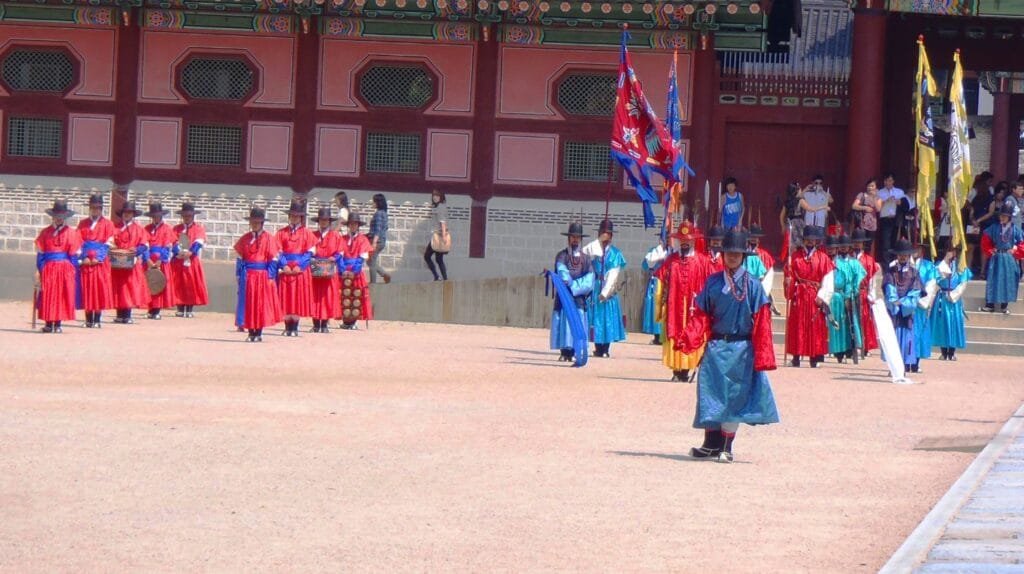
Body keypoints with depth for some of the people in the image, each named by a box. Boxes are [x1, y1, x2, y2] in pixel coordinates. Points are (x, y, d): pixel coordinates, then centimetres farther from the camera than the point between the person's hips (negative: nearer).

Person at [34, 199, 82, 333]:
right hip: (48, 268, 1)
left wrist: (71, 271, -4)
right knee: (48, 295, 1)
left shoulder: (71, 233, 2)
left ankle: (58, 324, 8)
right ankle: (49, 324, 8)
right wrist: (39, 270, -2)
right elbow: (40, 253, 4)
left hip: (65, 268, -1)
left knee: (63, 296, 0)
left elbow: (74, 254, 2)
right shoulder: (45, 232, 5)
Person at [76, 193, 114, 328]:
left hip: (101, 262, -2)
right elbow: (79, 243, 7)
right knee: (87, 291, 0)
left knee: (100, 290, -5)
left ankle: (97, 319, -2)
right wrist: (84, 258, -8)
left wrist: (98, 258, -10)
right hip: (86, 262, 2)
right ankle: (88, 319, 4)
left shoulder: (107, 224, 6)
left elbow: (108, 244, 0)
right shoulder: (83, 224, 13)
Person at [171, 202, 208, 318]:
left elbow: (198, 243, -8)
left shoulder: (199, 228, 7)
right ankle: (180, 310, 3)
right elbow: (174, 243, 0)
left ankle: (190, 310, 2)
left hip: (193, 261, -2)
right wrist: (180, 252, -20)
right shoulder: (177, 228, 13)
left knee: (192, 285, -3)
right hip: (179, 261, 2)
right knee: (179, 285, -1)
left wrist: (189, 252, -23)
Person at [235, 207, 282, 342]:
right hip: (248, 277, 3)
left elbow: (273, 260, -3)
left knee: (261, 304, 0)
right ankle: (251, 332, 10)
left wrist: (270, 277, -9)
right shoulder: (245, 239, 8)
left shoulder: (269, 239, -2)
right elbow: (240, 258, 9)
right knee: (248, 304, 3)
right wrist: (239, 274, 1)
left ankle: (258, 332, 6)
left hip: (263, 275, -3)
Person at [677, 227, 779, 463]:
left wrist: (762, 356, -9)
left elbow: (761, 322, -4)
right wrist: (688, 339, -10)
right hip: (716, 347, 3)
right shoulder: (713, 283, 5)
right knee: (711, 394, 3)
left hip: (741, 349, -3)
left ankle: (726, 447, 10)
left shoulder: (753, 286, -3)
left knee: (734, 398, 1)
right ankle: (711, 444, 13)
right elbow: (701, 315, 5)